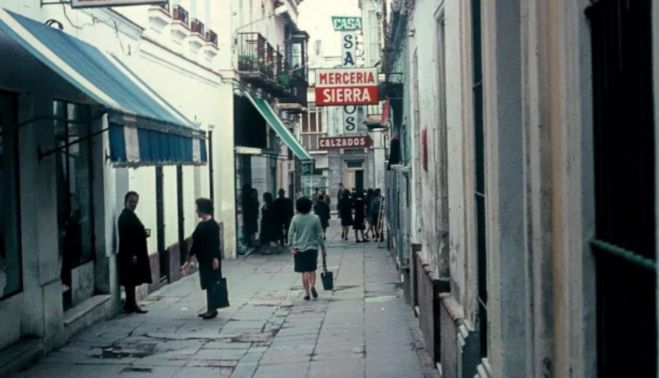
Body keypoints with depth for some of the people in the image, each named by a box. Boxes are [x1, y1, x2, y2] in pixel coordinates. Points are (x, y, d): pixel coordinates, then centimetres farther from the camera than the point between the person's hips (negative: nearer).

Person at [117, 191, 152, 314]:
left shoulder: (130, 215, 14)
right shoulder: (124, 217, -15)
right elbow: (125, 236, -20)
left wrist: (144, 233, 6)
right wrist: (132, 254, -22)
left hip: (135, 252, 10)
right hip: (129, 254, -10)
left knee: (132, 281, 13)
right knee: (131, 280, -4)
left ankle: (130, 304, 19)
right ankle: (131, 305, 3)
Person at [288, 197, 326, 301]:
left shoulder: (295, 219, -2)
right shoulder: (315, 218, -4)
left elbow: (291, 233, -8)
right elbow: (319, 235, -2)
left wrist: (291, 246, -10)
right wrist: (323, 247, 5)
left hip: (299, 248, 1)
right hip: (312, 247, 0)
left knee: (304, 271, 7)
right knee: (312, 269, 12)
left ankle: (307, 293, 5)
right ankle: (312, 286, -13)